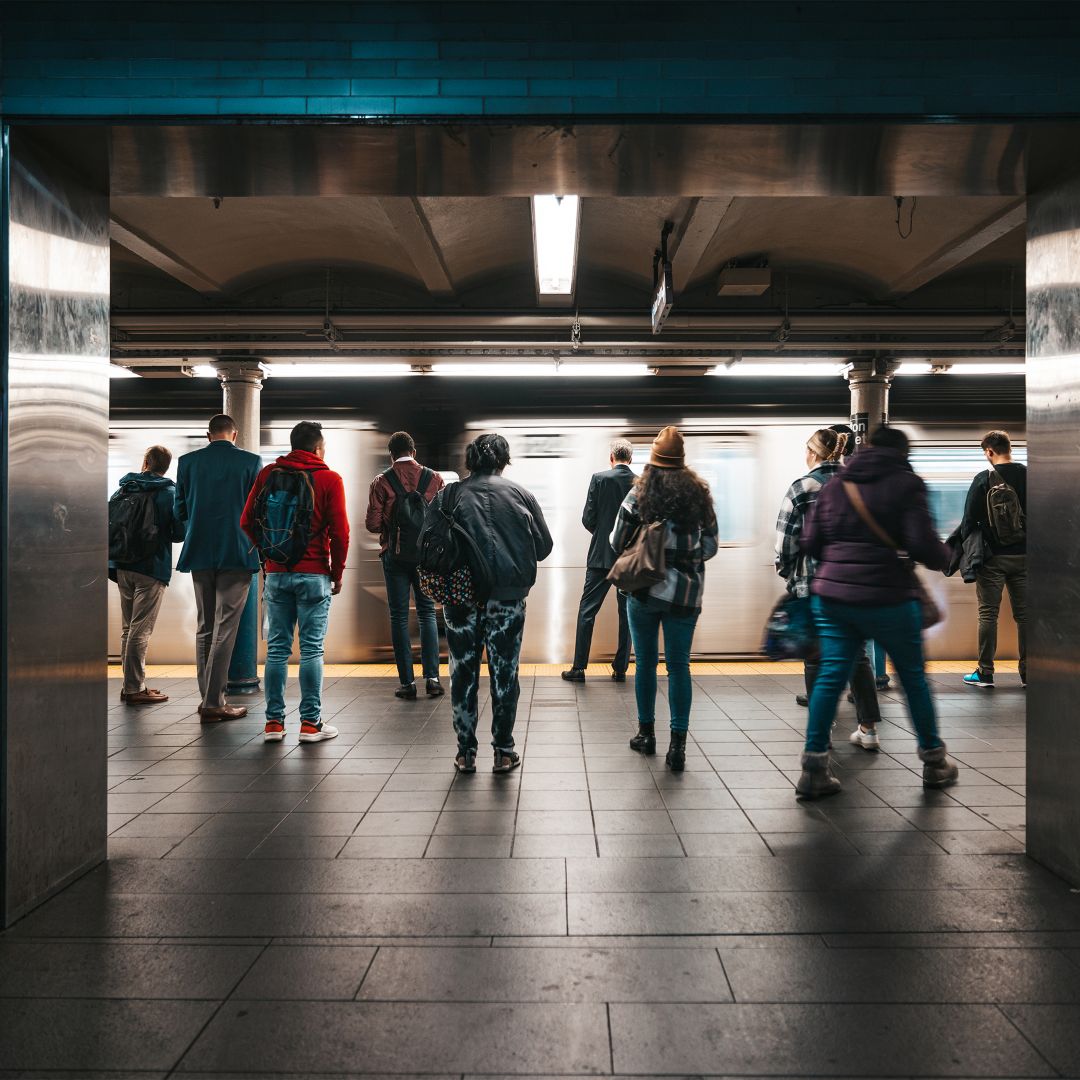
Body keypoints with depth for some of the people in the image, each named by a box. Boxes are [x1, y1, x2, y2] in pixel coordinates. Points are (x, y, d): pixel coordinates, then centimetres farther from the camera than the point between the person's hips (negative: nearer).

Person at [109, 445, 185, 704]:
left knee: (128, 629, 14)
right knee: (140, 631, -4)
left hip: (123, 567, 5)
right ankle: (135, 689, -2)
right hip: (152, 568, -5)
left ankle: (130, 685, 19)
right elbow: (180, 532, -9)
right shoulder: (170, 492, -6)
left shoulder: (123, 489, 8)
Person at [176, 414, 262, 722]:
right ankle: (213, 703, -3)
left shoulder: (187, 462, 2)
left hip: (199, 554, 3)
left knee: (204, 627, 12)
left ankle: (207, 698, 15)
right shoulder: (251, 462, -5)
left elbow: (180, 511, 6)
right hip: (237, 554, -3)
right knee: (225, 628, -1)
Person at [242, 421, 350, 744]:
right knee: (312, 649, 1)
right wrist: (337, 573, 4)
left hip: (276, 573, 3)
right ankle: (311, 723, 5)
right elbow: (340, 532, -7)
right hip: (314, 575, -3)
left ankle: (273, 722, 11)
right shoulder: (330, 479, -3)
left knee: (277, 648, 8)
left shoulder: (268, 474, 6)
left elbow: (247, 521, 4)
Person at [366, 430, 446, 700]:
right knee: (427, 613, 11)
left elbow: (372, 524, -9)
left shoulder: (382, 482, -5)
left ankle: (407, 682, 5)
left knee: (399, 617, 6)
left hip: (395, 555, -1)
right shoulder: (434, 479, -1)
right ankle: (432, 677, 4)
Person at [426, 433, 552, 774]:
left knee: (463, 672, 10)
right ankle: (504, 752, 15)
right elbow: (544, 545, 6)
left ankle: (465, 753, 16)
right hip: (508, 594, 0)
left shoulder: (448, 495, 4)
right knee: (504, 672, 9)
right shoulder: (519, 493, 4)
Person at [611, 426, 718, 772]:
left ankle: (646, 733, 24)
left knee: (646, 662, 12)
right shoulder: (699, 493, 1)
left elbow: (617, 543, -2)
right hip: (685, 592, 1)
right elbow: (711, 545, 6)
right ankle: (678, 745, 4)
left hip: (644, 589, -1)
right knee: (679, 666, 5)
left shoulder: (639, 493, -5)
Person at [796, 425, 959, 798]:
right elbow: (923, 544, -12)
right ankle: (934, 761, 29)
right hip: (887, 598, -4)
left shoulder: (834, 486, 10)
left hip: (831, 596, 4)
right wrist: (944, 558, 10)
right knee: (913, 676, 14)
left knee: (830, 676, 5)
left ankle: (814, 768, 2)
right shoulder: (907, 484, -4)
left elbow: (809, 542, 8)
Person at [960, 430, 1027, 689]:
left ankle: (985, 673, 4)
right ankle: (1028, 672, 13)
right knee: (1024, 614, 9)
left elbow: (970, 519, -9)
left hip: (992, 557, -4)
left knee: (988, 614, 2)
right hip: (1024, 555, 4)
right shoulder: (1029, 476, 2)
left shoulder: (983, 479, -9)